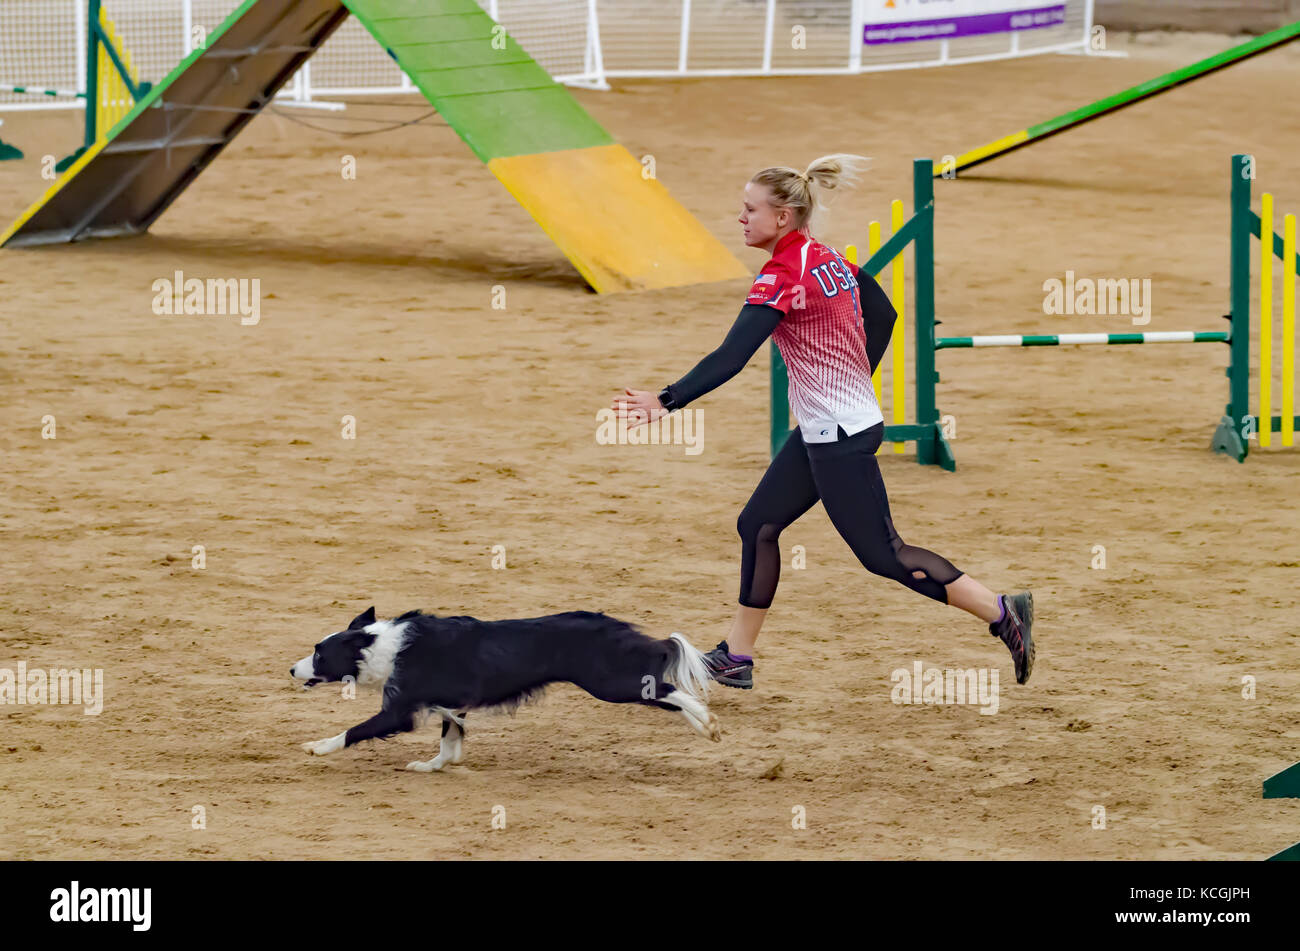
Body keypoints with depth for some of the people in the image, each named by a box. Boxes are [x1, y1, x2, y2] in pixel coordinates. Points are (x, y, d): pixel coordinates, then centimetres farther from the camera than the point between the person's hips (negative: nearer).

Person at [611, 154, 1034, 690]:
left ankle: (1002, 613, 2)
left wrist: (668, 400, -29)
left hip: (839, 438, -10)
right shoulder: (830, 260, 7)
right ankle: (735, 659, 15)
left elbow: (732, 356, -27)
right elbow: (883, 315, 18)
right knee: (757, 525, 12)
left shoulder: (782, 276, -19)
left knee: (882, 555, -3)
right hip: (821, 431, 10)